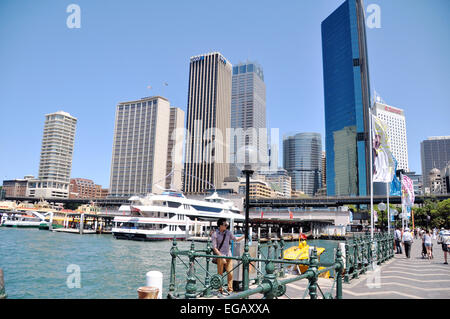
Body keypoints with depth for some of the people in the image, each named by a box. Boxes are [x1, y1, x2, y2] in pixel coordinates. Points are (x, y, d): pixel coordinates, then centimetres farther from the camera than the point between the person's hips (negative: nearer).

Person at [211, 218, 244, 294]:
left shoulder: (228, 232, 5)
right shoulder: (215, 234, -8)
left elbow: (236, 239, 19)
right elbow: (214, 248, -10)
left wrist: (244, 236, 6)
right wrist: (221, 257, -15)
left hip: (229, 255, 4)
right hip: (220, 256, -4)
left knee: (230, 273, 1)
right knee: (220, 274, 2)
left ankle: (230, 289, 12)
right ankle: (220, 290, 15)